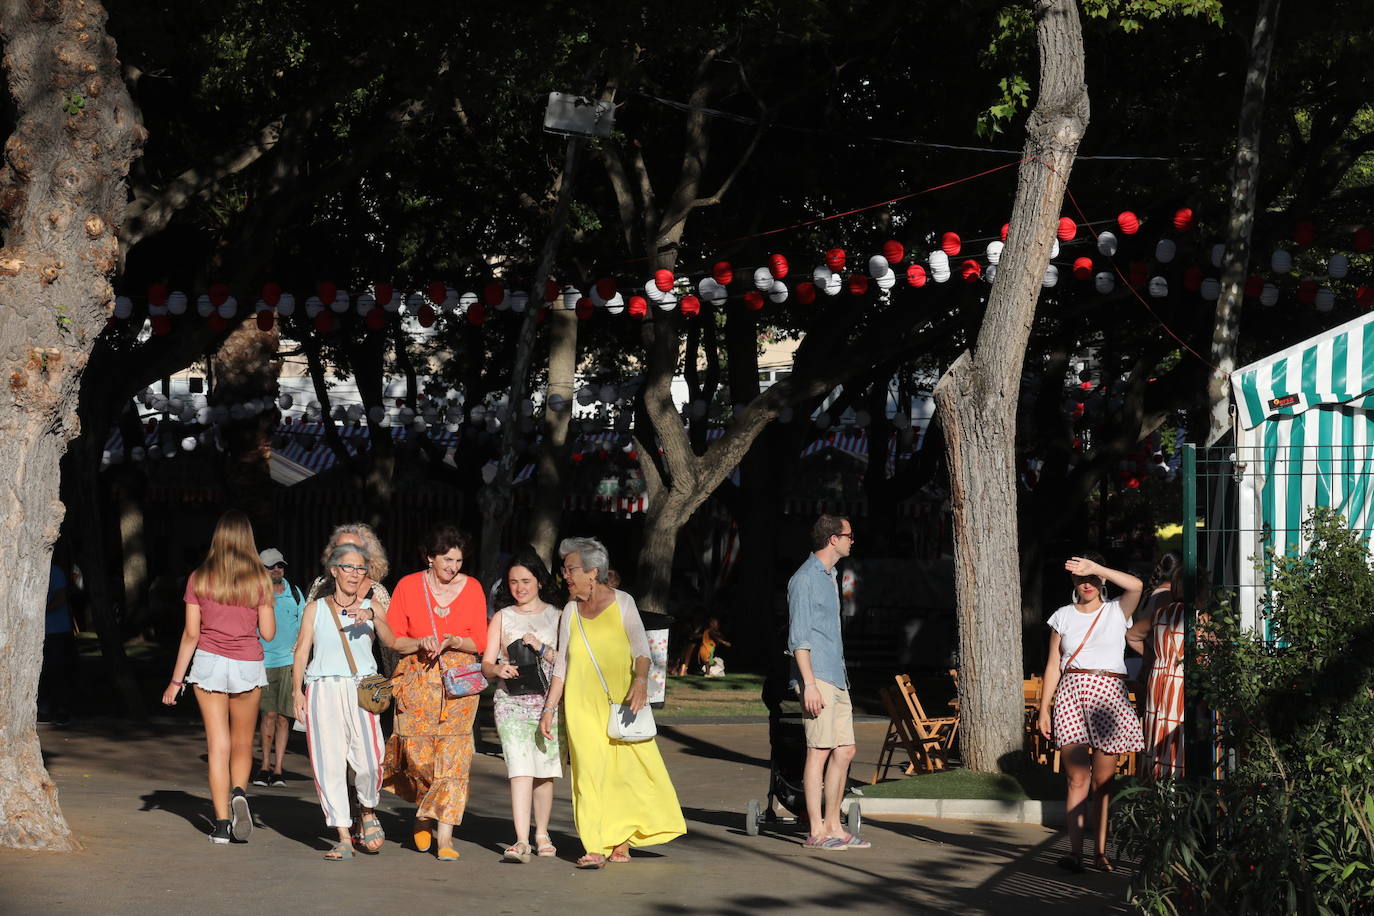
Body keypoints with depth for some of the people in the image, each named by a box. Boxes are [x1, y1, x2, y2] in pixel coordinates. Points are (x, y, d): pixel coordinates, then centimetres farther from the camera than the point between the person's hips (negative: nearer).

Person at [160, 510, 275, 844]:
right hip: (248, 665, 0)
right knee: (242, 744, 14)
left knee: (217, 744, 2)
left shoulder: (199, 579, -1)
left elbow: (191, 634, 0)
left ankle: (221, 822, -3)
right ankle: (239, 792, -14)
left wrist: (176, 680, 6)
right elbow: (268, 632, 0)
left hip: (209, 663, 0)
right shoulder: (259, 579, -2)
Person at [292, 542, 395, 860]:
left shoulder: (370, 609, 11)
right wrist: (297, 691, -5)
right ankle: (344, 837, 3)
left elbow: (391, 640, -5)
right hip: (323, 691, 1)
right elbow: (301, 651, 7)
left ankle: (367, 810, 17)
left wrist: (372, 617, -23)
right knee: (329, 764, -4)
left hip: (361, 691, -1)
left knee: (368, 761, -14)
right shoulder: (316, 609, 12)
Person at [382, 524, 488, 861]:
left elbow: (480, 643, 6)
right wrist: (421, 643, -16)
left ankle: (444, 835, -9)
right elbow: (393, 639, 2)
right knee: (419, 755, -4)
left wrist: (453, 641, -14)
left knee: (453, 756, -9)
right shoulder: (409, 586, 2)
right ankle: (423, 815, 25)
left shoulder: (472, 588, 5)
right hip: (417, 679, 0)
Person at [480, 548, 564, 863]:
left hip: (548, 700, 1)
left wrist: (543, 649, -12)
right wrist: (498, 669, -15)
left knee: (544, 769, 5)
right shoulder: (502, 618, 12)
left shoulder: (556, 617, 10)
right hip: (511, 700, -1)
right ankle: (521, 840, -21)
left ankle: (542, 834, 23)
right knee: (520, 767, -14)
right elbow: (486, 663, 7)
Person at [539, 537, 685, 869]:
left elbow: (641, 648, -4)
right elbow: (562, 664, 15)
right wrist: (549, 708, 10)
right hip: (582, 706, 2)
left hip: (621, 702, -1)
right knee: (590, 772, -7)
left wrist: (640, 681, -23)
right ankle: (595, 849, -10)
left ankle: (621, 841, 12)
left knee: (629, 768, -2)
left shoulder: (622, 602, 3)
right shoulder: (571, 611, 11)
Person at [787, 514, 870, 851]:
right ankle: (816, 831, -7)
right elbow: (799, 636, -14)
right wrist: (809, 683, -20)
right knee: (819, 751, -9)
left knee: (844, 750, 7)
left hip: (836, 678, 9)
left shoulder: (829, 577, 20)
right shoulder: (805, 578, -9)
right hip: (817, 677, -9)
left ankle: (833, 826, 12)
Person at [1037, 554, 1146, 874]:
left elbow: (1136, 586, -14)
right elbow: (1053, 666, 11)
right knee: (1077, 779, -8)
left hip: (1108, 695, 0)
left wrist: (1096, 568, -17)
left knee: (1102, 781, 3)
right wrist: (1043, 709, 5)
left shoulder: (1117, 611, 8)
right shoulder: (1064, 616, 12)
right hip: (1071, 694, 0)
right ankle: (1075, 853, -11)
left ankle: (1101, 850, 9)